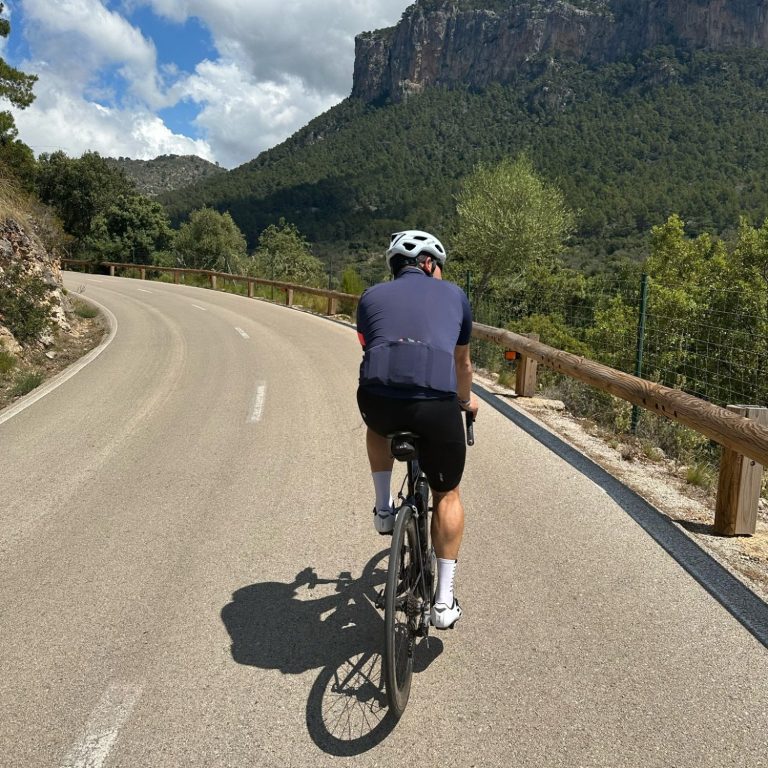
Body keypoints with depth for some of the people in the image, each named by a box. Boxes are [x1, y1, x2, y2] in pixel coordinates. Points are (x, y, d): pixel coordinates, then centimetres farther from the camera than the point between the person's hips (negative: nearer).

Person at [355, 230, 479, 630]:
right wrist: (466, 399, 55)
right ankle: (444, 601, 25)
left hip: (378, 400, 1)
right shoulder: (454, 295, 23)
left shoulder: (372, 296, 24)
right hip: (437, 405, -1)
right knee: (447, 495, 22)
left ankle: (383, 508, 36)